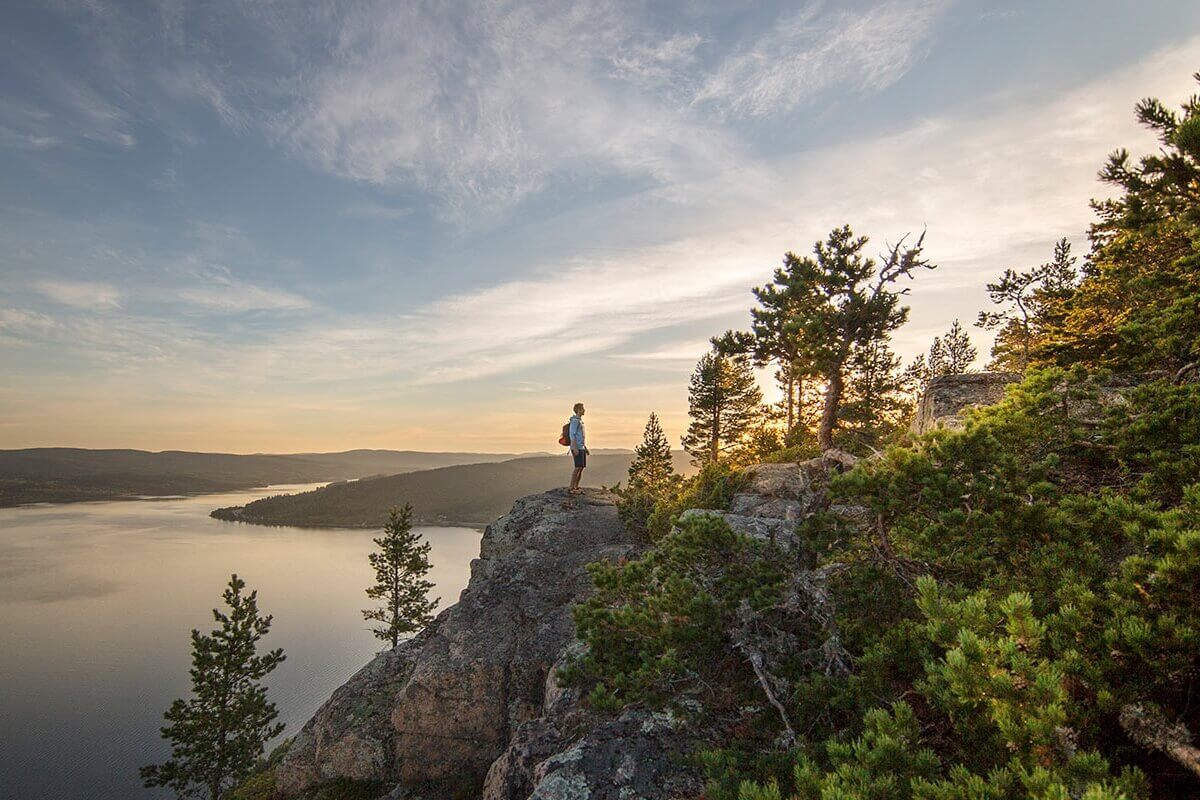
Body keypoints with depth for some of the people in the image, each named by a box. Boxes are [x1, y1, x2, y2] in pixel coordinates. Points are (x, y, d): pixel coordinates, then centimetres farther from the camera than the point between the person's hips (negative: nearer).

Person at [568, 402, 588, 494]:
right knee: (578, 467, -13)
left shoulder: (580, 421, 18)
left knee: (582, 467, 6)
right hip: (577, 448, -10)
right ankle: (571, 488, -10)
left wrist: (585, 447, 22)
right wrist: (575, 448, -24)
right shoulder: (574, 420, -12)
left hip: (581, 448, 10)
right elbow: (572, 435, -18)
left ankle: (576, 487, 9)